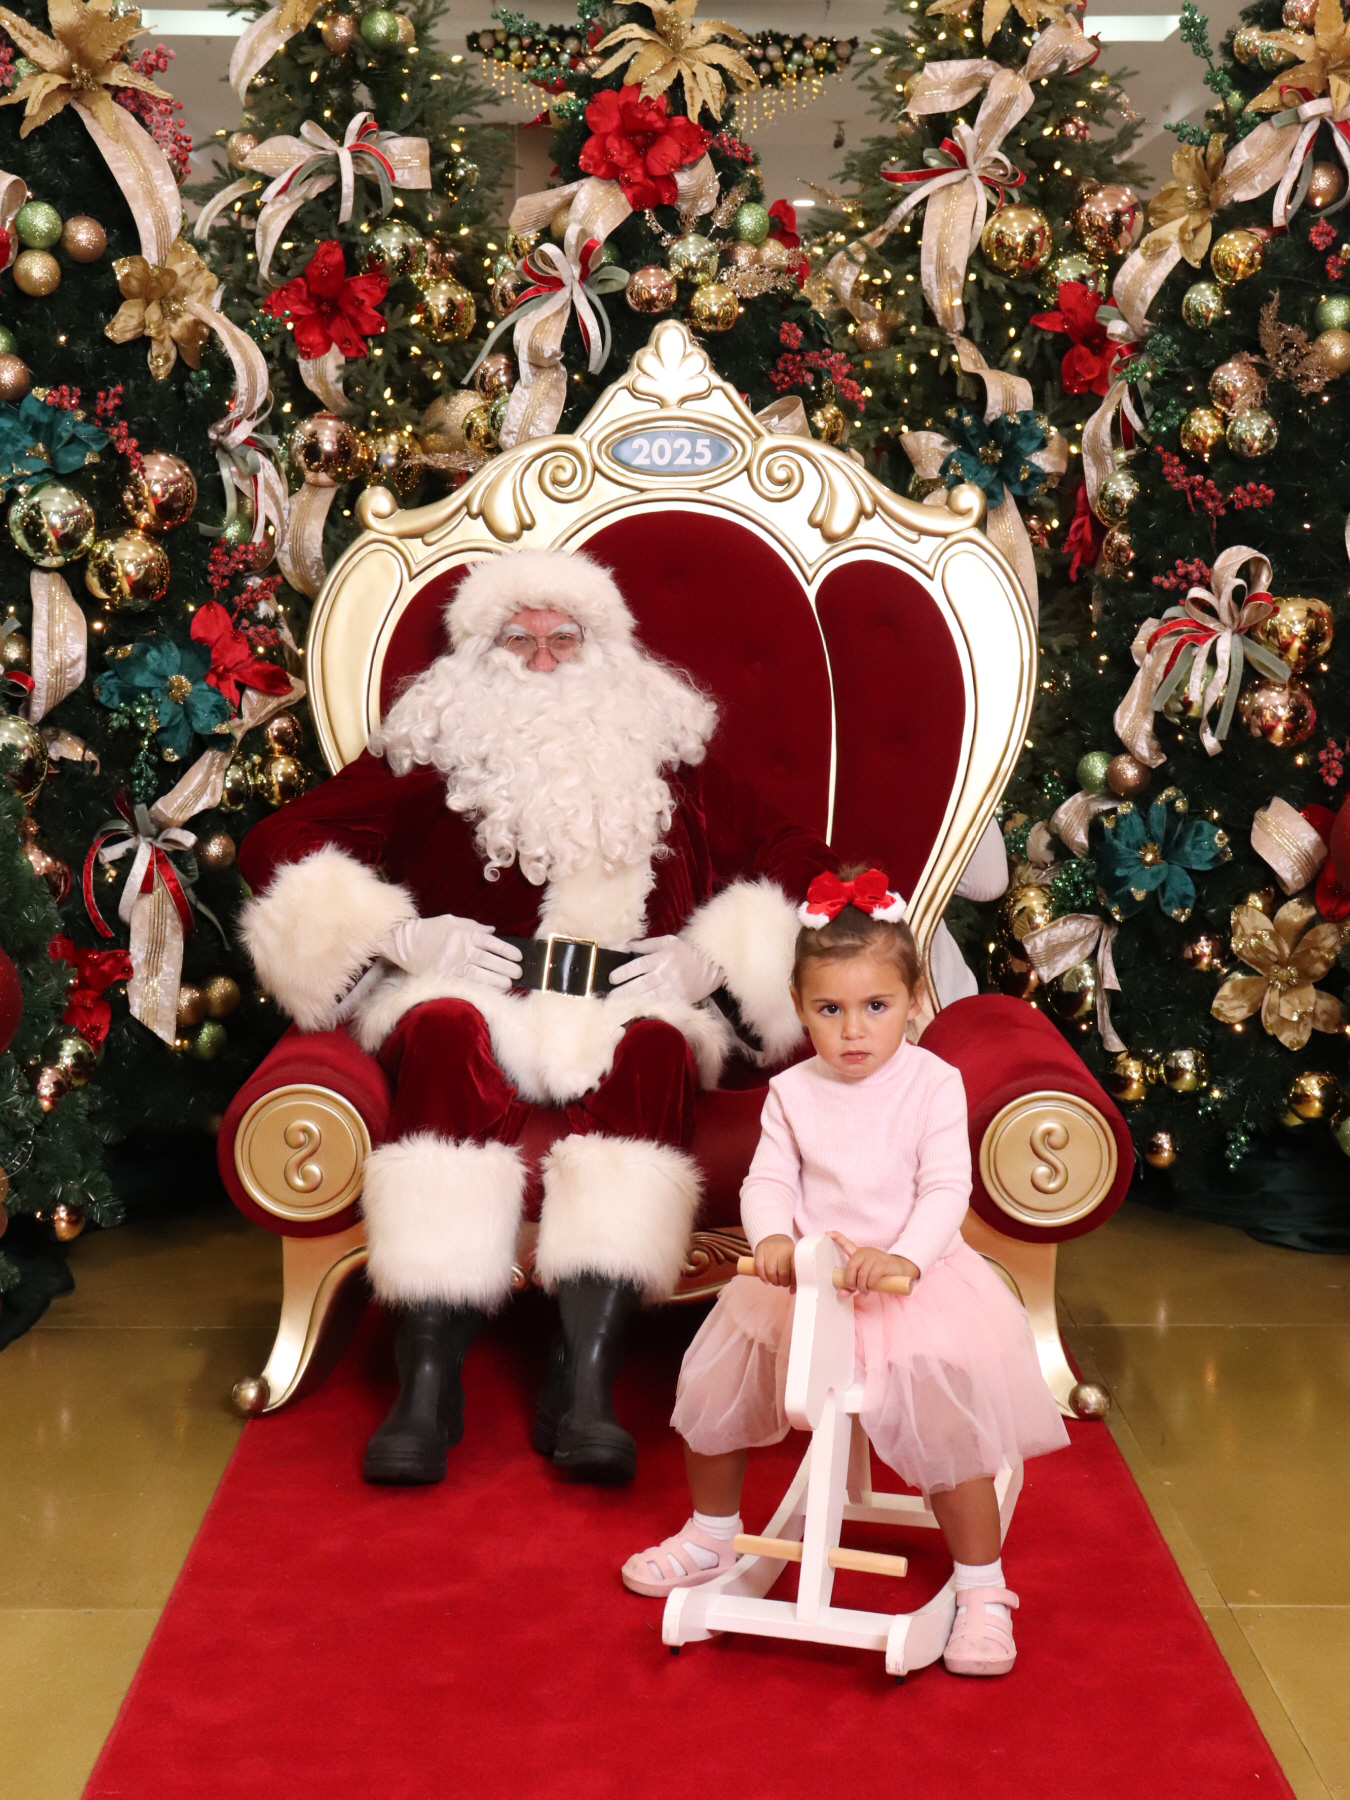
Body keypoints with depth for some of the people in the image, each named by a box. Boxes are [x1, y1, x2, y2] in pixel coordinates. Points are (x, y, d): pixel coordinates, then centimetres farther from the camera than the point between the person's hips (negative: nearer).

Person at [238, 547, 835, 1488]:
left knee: (654, 1047, -35)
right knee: (447, 1032, -36)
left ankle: (585, 1386, -44)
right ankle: (427, 1385, -41)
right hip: (477, 994, 0)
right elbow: (279, 843, 12)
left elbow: (798, 864, 18)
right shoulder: (433, 754, 19)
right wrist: (399, 935, -2)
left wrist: (709, 957, 0)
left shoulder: (669, 757, 23)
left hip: (629, 1003, 1)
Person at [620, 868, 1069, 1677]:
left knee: (948, 1427, -14)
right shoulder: (793, 1092, 1)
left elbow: (947, 1190, -15)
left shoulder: (933, 1084, -8)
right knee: (713, 1388, 10)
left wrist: (903, 1258, -32)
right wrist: (772, 1237, -27)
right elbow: (769, 1180, -5)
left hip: (912, 1276, -4)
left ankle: (983, 1591, 5)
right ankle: (712, 1535, 36)